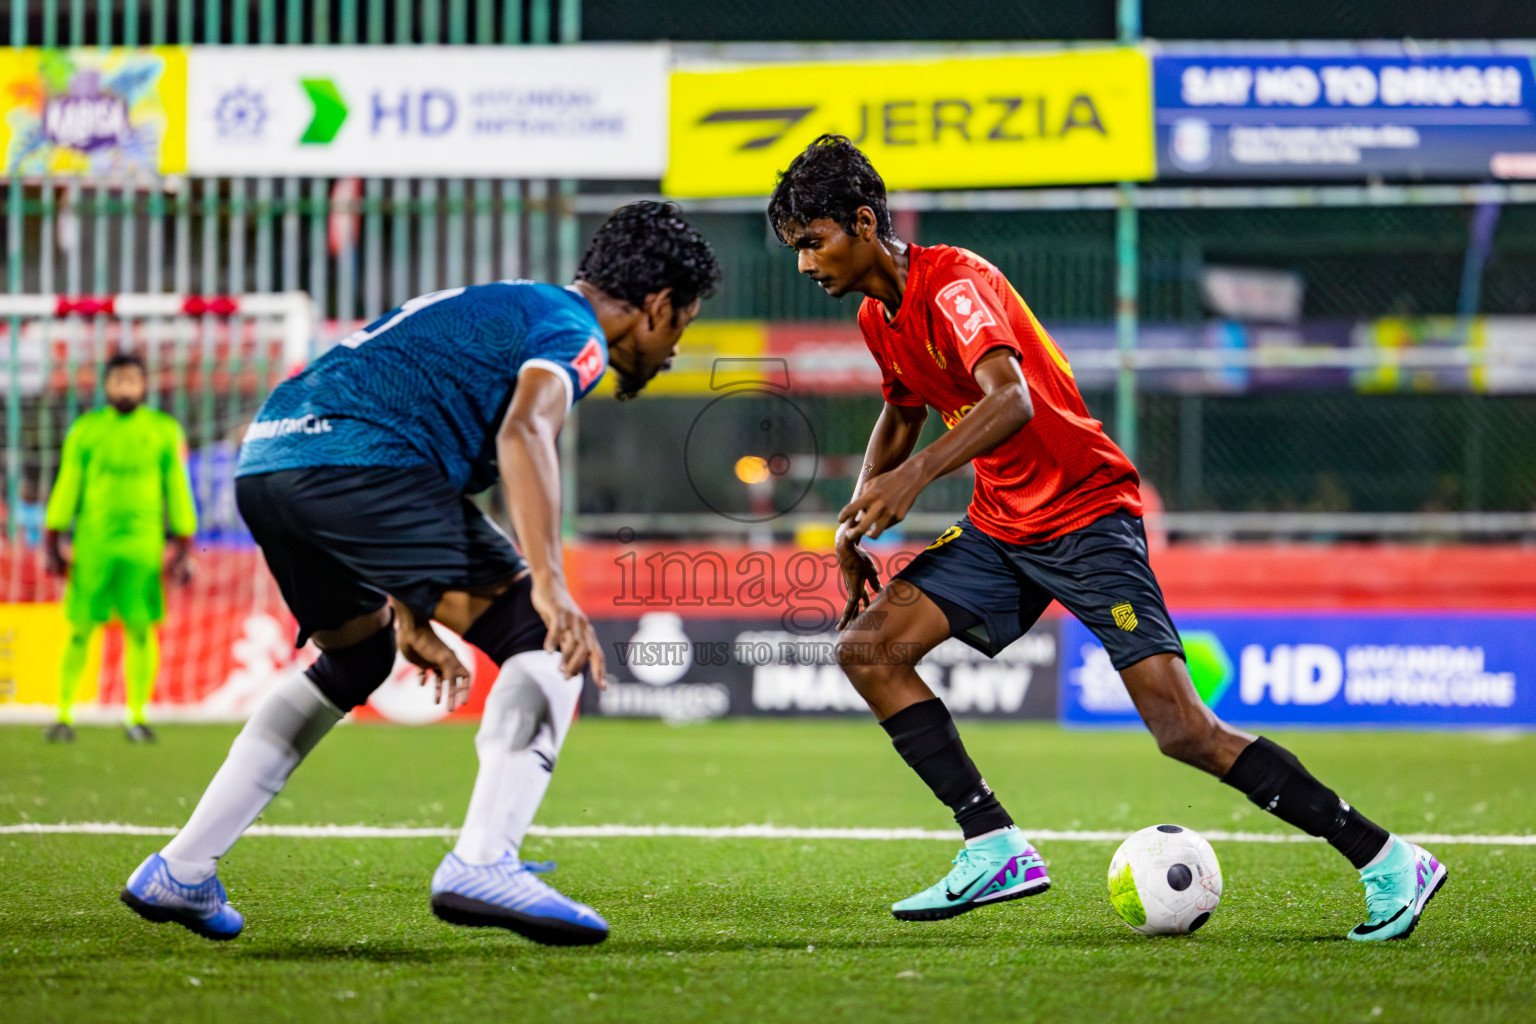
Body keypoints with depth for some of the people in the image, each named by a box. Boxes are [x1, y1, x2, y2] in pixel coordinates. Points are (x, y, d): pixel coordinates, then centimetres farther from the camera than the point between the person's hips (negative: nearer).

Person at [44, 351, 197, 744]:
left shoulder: (164, 430, 6)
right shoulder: (85, 429, 5)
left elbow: (177, 490, 8)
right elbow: (67, 487, 7)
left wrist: (183, 547, 5)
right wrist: (52, 545, 4)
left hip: (143, 545, 0)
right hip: (92, 545, 0)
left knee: (141, 630, -4)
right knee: (80, 630, -2)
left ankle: (136, 716, 6)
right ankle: (64, 715, 5)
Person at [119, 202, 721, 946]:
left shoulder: (496, 307, 34)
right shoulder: (576, 333, 5)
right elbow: (524, 431, -16)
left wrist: (409, 614, 43)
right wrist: (549, 588, -26)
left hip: (263, 462, 10)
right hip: (355, 460, -10)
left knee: (356, 657, 31)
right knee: (549, 642, -6)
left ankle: (179, 872, 28)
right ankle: (484, 863, -22)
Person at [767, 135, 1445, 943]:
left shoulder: (953, 283, -19)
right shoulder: (878, 317, 9)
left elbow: (1011, 398, -36)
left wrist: (915, 474, -46)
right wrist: (858, 520, 16)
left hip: (1086, 518, -9)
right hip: (999, 528, 9)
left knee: (1185, 732, -17)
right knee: (867, 646, -7)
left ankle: (1388, 863, -11)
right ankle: (996, 850, -6)